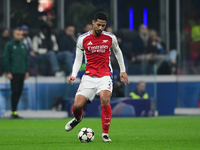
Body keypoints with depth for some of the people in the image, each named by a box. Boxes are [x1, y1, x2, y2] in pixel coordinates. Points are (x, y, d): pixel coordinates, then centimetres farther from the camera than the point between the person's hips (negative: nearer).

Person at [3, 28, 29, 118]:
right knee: (15, 92, -8)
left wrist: (27, 71, 13)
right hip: (14, 73, -6)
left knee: (19, 92, 5)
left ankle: (14, 111, 12)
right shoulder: (9, 45, -3)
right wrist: (8, 72, -11)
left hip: (22, 73, 6)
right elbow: (6, 59, -6)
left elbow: (26, 59, 19)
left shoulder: (23, 45, 14)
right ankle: (13, 112, -5)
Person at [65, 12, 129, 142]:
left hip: (105, 76, -1)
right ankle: (78, 118, 30)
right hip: (89, 76, 1)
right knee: (77, 105, -10)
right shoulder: (82, 39, 0)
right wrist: (73, 75, -7)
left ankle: (105, 134, -14)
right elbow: (78, 59, 7)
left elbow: (117, 52, 20)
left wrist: (123, 71, 21)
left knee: (105, 99, -28)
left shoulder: (110, 38, 1)